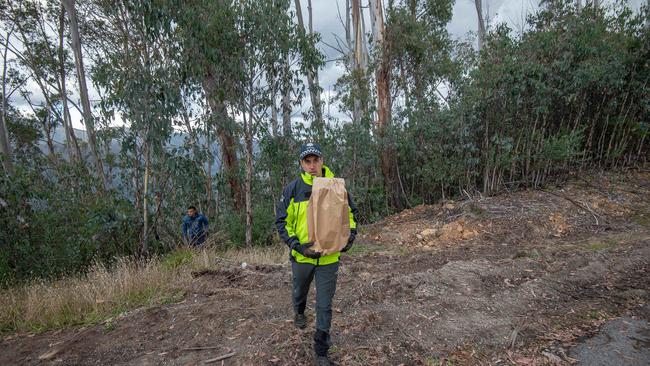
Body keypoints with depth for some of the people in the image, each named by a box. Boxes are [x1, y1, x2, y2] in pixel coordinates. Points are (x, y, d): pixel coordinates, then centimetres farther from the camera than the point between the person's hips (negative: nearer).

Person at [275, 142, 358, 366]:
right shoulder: (292, 190, -12)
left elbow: (351, 213, 7)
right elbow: (282, 221, -8)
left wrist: (350, 235, -8)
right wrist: (298, 246, -19)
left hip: (329, 257, 0)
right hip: (302, 256, 1)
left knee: (324, 306, 7)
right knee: (300, 292, 27)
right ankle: (299, 312, 62)